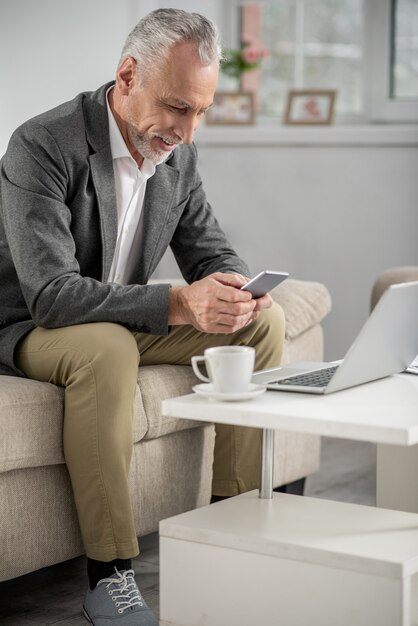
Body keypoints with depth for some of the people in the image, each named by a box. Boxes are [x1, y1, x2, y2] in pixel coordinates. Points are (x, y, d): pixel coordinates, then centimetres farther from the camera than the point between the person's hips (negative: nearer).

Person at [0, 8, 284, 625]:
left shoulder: (178, 152, -3)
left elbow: (209, 250, 4)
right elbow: (51, 294, -33)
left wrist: (239, 291, -22)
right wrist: (176, 304, -43)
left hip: (125, 321, 7)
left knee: (264, 322, -5)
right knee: (106, 346, -39)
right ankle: (110, 573, -29)